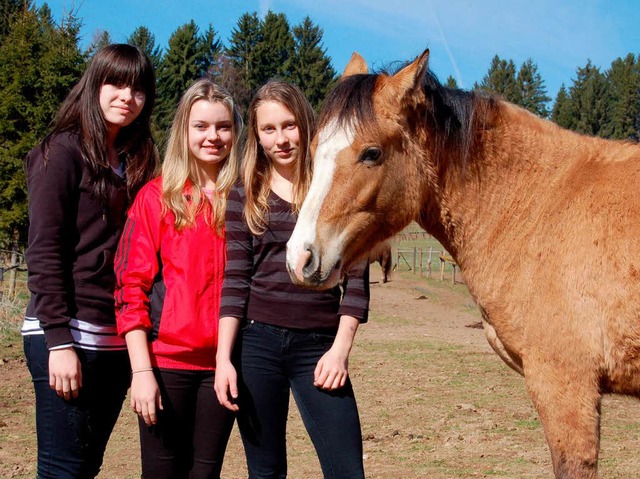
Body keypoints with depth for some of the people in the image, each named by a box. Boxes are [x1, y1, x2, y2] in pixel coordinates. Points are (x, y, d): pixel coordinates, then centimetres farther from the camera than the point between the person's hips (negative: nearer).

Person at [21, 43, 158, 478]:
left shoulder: (138, 161, 15)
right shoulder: (64, 151, -5)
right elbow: (43, 252, -11)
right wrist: (59, 341, -17)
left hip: (117, 341, 7)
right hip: (68, 336, -7)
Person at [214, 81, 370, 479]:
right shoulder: (245, 197, 6)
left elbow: (356, 276, 1)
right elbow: (235, 282, 2)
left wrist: (340, 349, -7)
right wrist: (223, 358, -6)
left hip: (319, 345, -1)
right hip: (256, 342, 1)